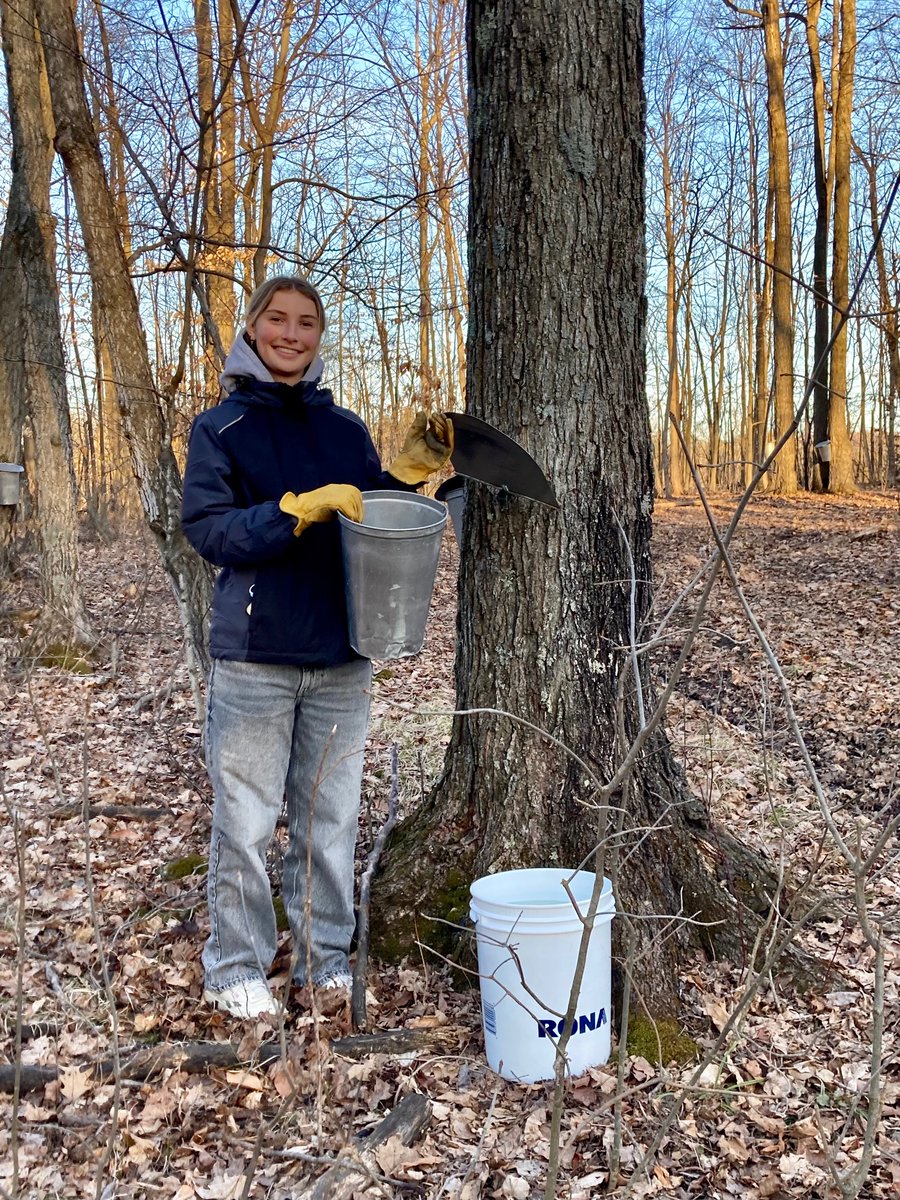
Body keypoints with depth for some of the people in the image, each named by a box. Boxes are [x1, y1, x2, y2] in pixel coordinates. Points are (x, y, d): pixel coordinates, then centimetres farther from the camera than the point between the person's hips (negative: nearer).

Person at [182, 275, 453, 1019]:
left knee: (333, 817, 12)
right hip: (254, 656, -3)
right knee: (245, 822, 4)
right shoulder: (220, 428, 0)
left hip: (342, 656, 4)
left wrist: (407, 474, -3)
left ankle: (326, 955, 28)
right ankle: (235, 966, 22)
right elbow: (207, 529, -11)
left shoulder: (346, 429, 10)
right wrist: (299, 509, -21)